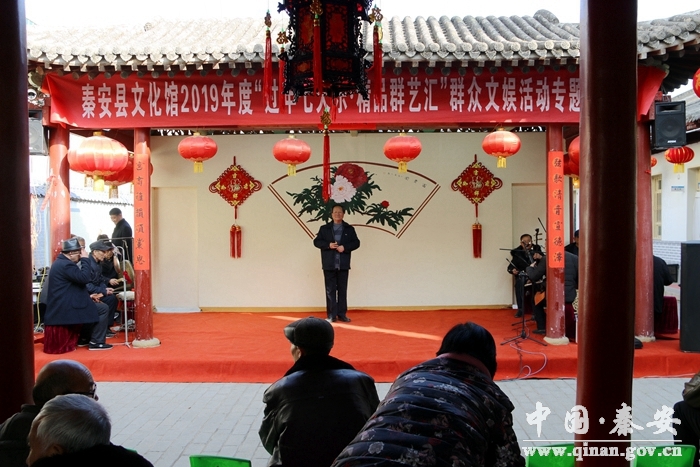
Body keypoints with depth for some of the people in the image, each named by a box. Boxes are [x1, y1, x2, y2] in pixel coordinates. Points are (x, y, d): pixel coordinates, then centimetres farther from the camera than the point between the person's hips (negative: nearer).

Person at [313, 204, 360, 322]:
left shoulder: (349, 229, 7)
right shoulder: (324, 228, 7)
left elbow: (356, 243, 2)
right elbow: (316, 241, 2)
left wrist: (345, 247, -14)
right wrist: (328, 245, -14)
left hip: (343, 265, 0)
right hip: (329, 265, 0)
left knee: (342, 290, 5)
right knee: (330, 290, 2)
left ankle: (342, 314, 11)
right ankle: (331, 315, 6)